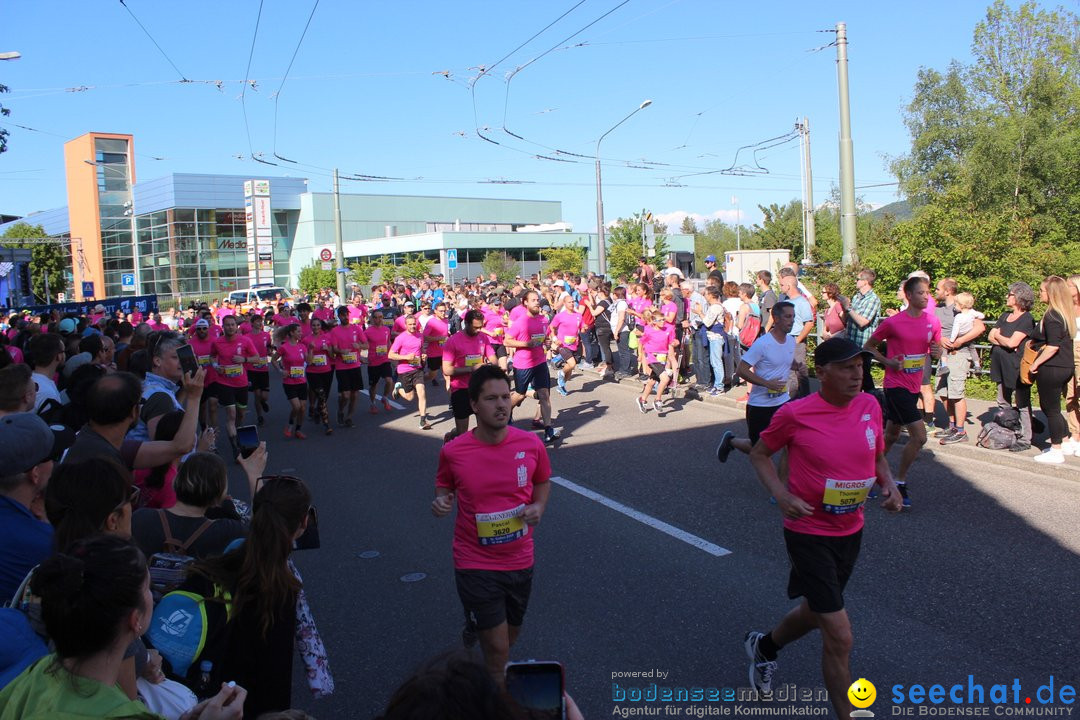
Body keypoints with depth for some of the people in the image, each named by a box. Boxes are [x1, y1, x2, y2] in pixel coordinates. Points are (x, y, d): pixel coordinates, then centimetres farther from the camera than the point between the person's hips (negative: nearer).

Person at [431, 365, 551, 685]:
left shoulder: (531, 444, -10)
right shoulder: (453, 451, -14)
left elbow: (542, 483, 9)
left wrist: (539, 507, -10)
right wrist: (441, 500, -17)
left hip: (520, 560, 3)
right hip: (476, 566, -3)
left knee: (510, 636, 24)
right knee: (499, 651, -1)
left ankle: (475, 627, 57)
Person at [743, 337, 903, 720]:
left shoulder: (870, 405, -4)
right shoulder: (794, 414, -18)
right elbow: (759, 453, -2)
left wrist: (889, 484, -7)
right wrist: (781, 495, -18)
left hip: (851, 530, 6)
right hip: (809, 532, -6)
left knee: (816, 611, 25)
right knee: (840, 637, -8)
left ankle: (763, 646, 54)